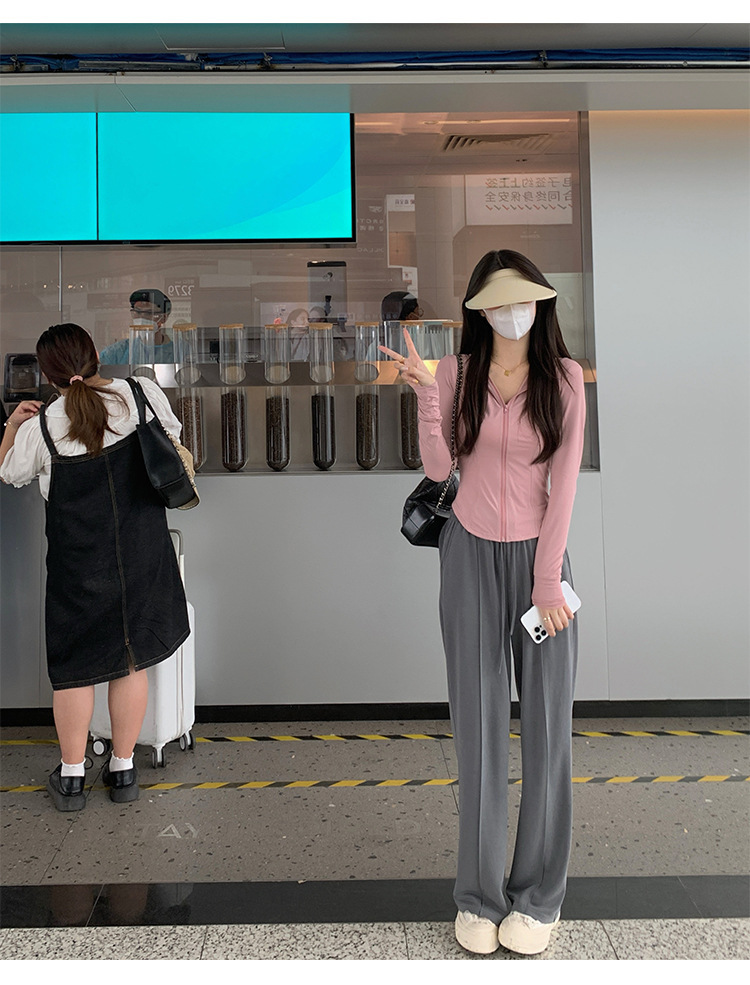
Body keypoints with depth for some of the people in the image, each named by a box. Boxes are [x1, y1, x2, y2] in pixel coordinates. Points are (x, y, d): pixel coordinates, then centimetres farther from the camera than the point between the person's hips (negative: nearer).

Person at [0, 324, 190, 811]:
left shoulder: (40, 427, -11)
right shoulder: (143, 393, -9)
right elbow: (172, 435, 12)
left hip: (77, 560, -1)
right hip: (143, 552, 2)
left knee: (74, 664, 13)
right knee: (132, 658, 13)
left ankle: (71, 776, 24)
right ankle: (123, 770, 24)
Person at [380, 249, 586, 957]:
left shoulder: (564, 378, -1)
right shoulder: (458, 373, 1)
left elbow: (564, 482, -5)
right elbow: (438, 468, -6)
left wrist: (546, 580, -9)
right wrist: (425, 392, -19)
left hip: (539, 553, 0)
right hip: (471, 554, 1)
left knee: (547, 723, 3)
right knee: (479, 722, 4)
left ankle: (537, 897, 19)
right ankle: (479, 896, 17)